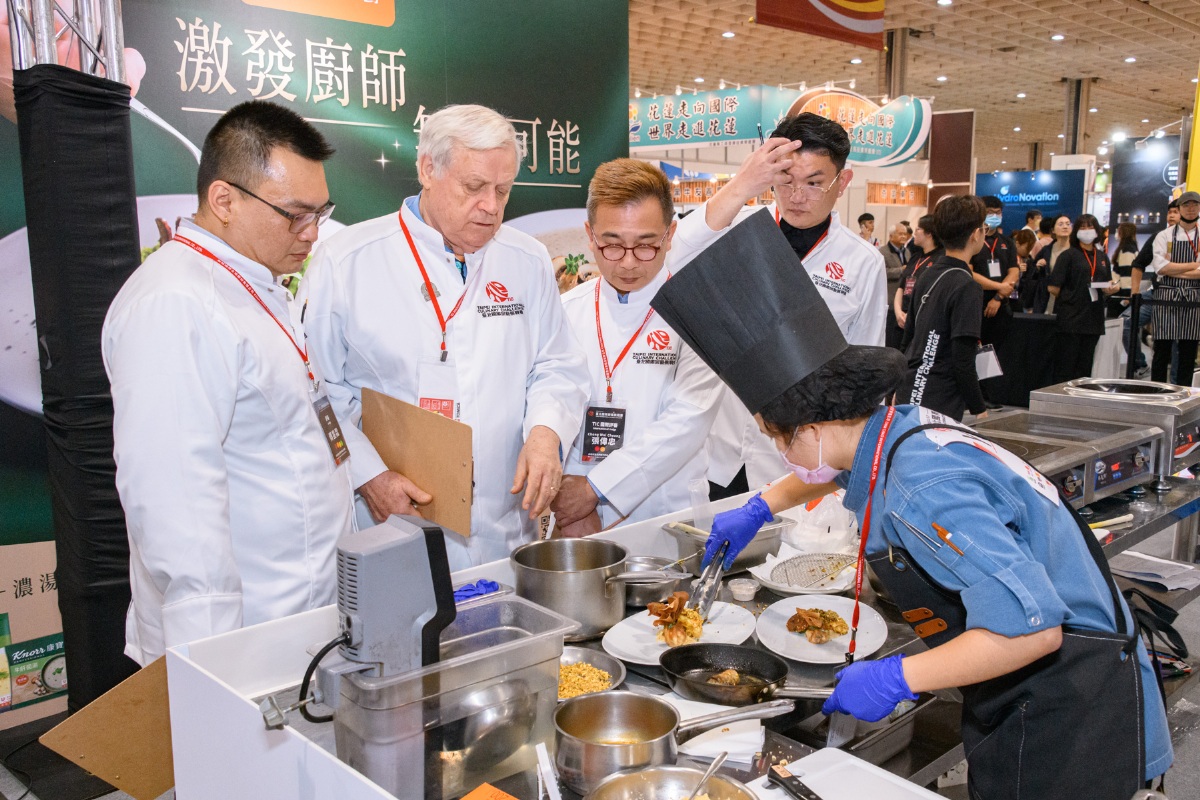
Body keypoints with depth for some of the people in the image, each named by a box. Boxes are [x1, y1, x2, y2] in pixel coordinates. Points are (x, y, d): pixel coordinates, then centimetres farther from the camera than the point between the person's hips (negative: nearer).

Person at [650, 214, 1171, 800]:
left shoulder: (924, 489, -33)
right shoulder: (900, 428, -4)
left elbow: (1031, 627, -35)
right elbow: (836, 465, 23)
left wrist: (896, 678, -27)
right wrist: (759, 509, 26)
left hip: (1067, 703, -9)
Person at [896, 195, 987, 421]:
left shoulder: (927, 276, 9)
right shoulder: (966, 287, -16)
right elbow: (963, 361, -19)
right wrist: (979, 410, -10)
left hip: (908, 395, 8)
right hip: (938, 410, -8)